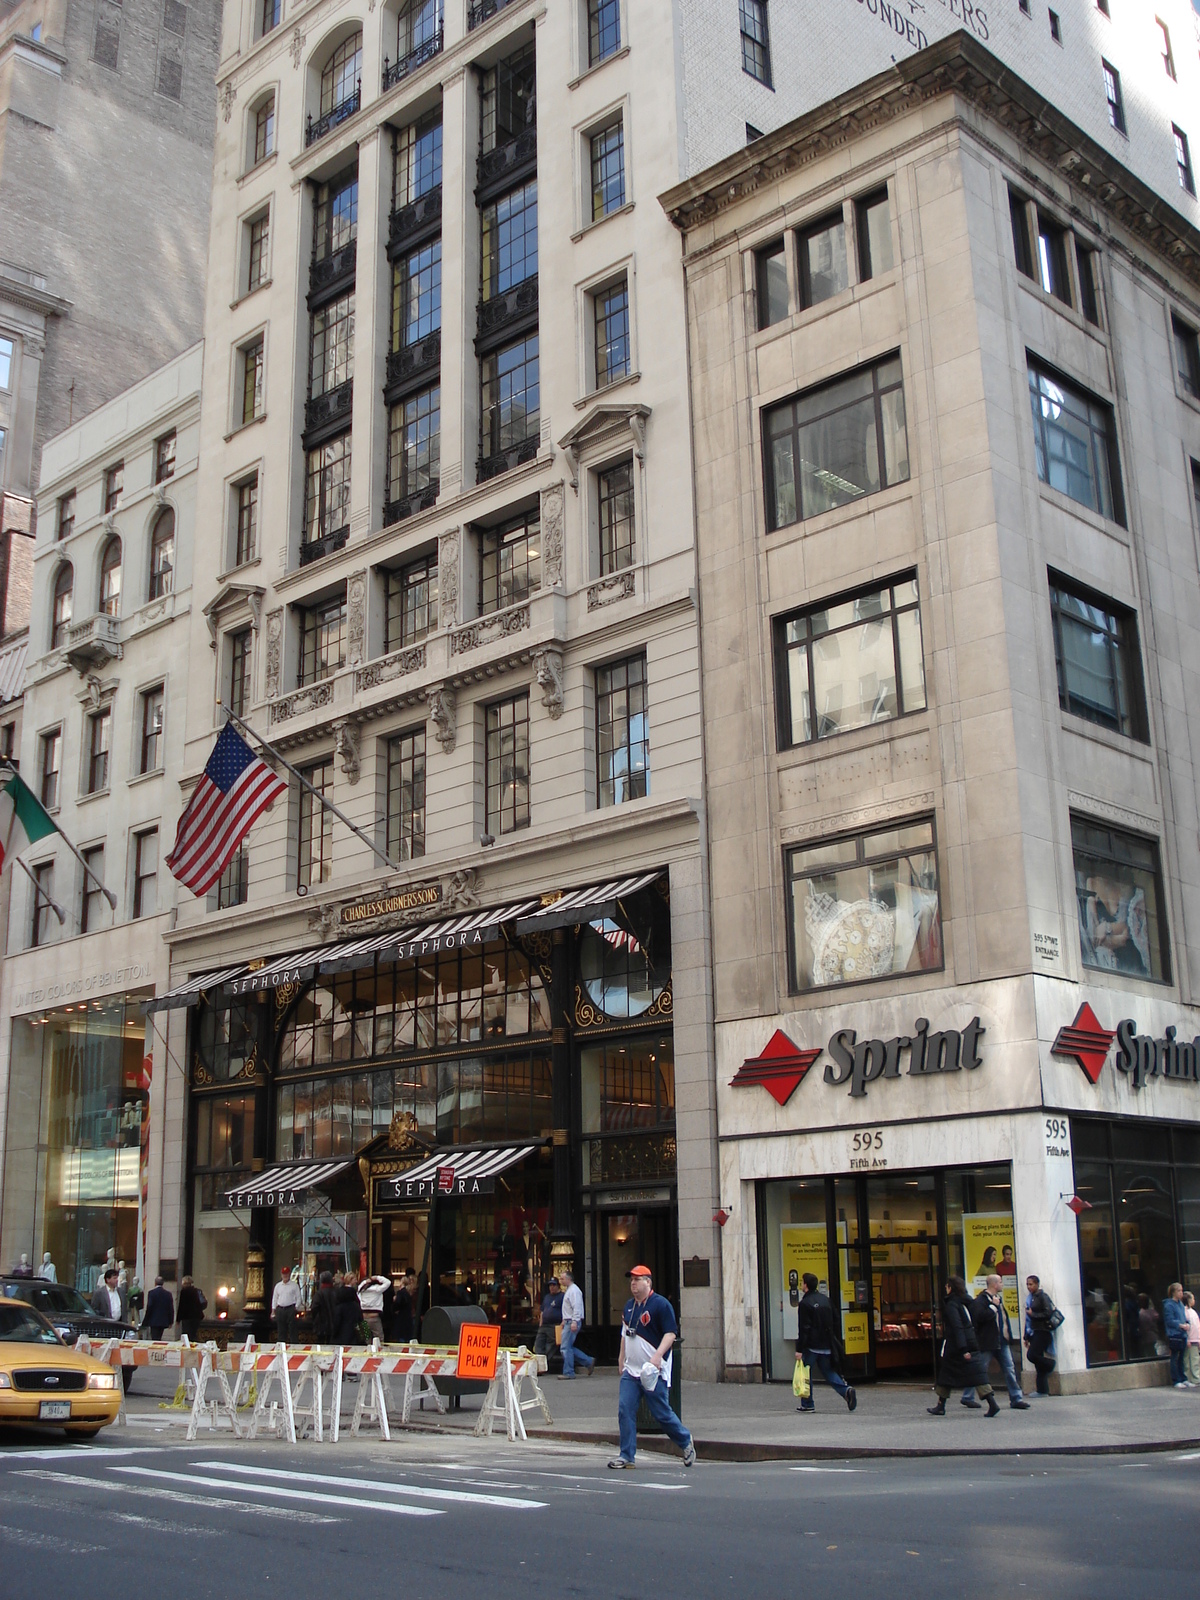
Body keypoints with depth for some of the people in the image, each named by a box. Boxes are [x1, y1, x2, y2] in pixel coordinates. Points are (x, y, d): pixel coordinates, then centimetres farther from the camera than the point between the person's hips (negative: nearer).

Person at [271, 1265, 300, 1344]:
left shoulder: (294, 1285, 4)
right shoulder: (278, 1286, 15)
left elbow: (298, 1298, 3)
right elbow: (274, 1298, 16)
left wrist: (296, 1308, -7)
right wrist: (273, 1310, 8)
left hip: (291, 1309, -4)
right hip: (280, 1309, 4)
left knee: (292, 1329, -7)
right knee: (281, 1330, 4)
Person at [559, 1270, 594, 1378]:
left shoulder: (574, 1290, -13)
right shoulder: (568, 1290, 20)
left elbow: (577, 1307, -22)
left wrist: (574, 1321, -28)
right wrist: (564, 1320, 27)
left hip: (573, 1322, -11)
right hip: (568, 1322, 11)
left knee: (566, 1347, -7)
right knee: (568, 1347, 11)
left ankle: (568, 1372, -2)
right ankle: (588, 1361, 15)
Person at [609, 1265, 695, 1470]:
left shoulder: (661, 1304, -9)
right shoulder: (629, 1306, 14)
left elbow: (671, 1333, -15)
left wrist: (657, 1356, -26)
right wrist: (622, 1361, 22)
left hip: (654, 1372, -6)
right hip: (630, 1371, 6)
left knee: (662, 1414, 1)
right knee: (625, 1411, -5)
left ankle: (685, 1442, 25)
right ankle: (626, 1456, 0)